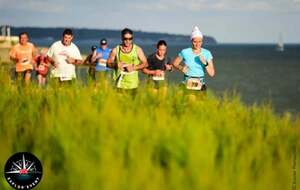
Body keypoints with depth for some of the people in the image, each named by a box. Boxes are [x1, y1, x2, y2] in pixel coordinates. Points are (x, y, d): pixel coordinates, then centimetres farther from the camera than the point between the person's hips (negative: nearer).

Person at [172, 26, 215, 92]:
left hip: (200, 84, 1)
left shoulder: (207, 53, 0)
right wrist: (181, 68, -6)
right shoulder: (185, 52, -2)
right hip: (187, 83, -1)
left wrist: (205, 63, -15)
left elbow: (212, 73, -1)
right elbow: (174, 63, 13)